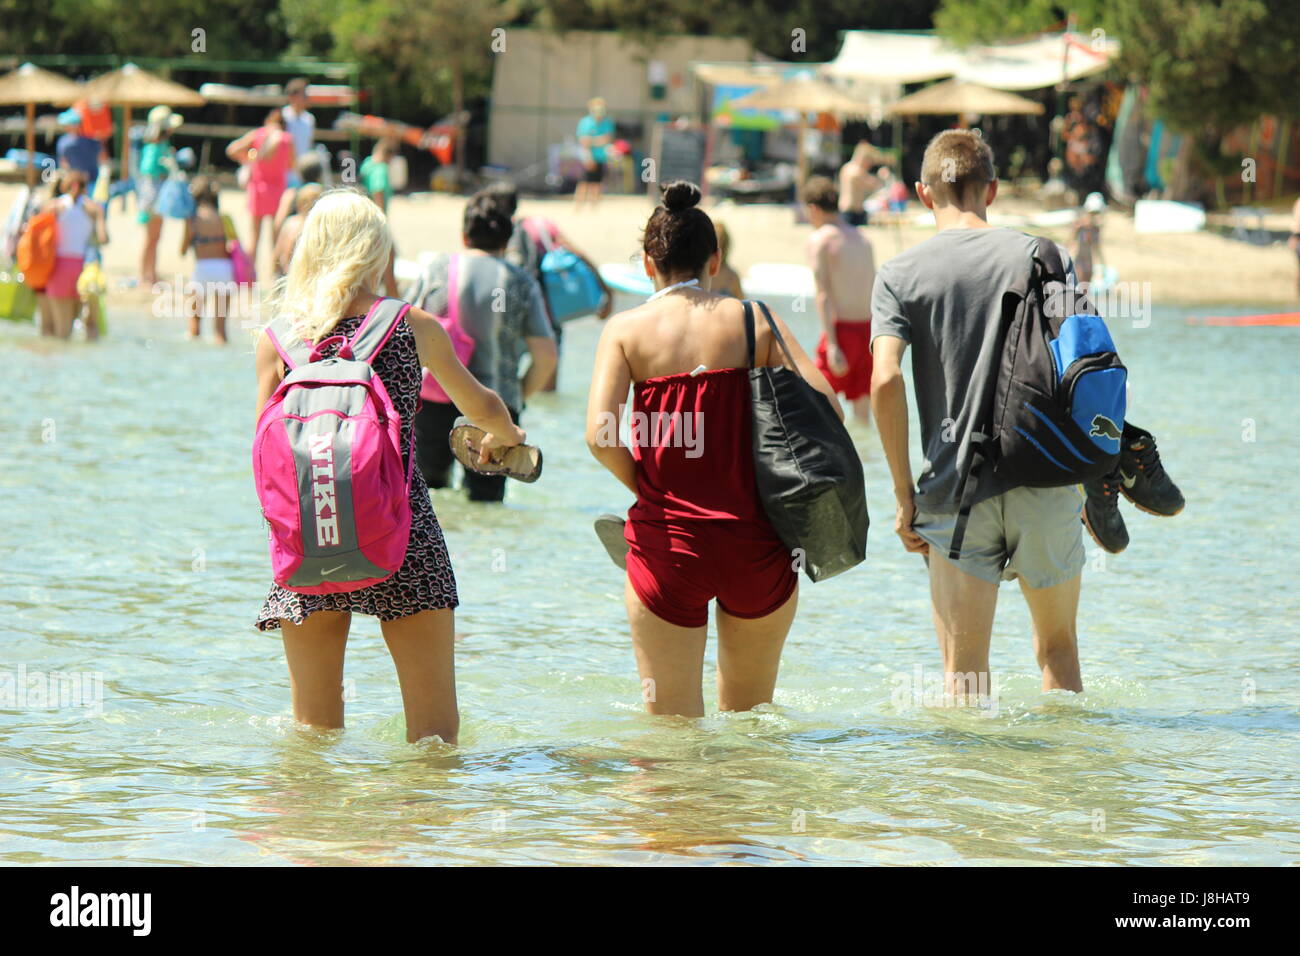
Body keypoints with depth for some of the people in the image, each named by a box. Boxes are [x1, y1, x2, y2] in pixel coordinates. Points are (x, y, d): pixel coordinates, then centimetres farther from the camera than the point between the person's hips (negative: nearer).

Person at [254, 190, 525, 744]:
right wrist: (506, 436, 44)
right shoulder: (416, 328, 4)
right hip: (402, 534, -1)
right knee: (435, 731, 4)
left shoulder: (277, 339, 3)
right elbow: (481, 407, 21)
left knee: (313, 729, 10)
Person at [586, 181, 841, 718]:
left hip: (667, 544, -1)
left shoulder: (626, 329, 1)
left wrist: (646, 489, 4)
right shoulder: (755, 321, 3)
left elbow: (600, 436, -12)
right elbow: (825, 409, -6)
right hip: (756, 544, 1)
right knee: (748, 714, 21)